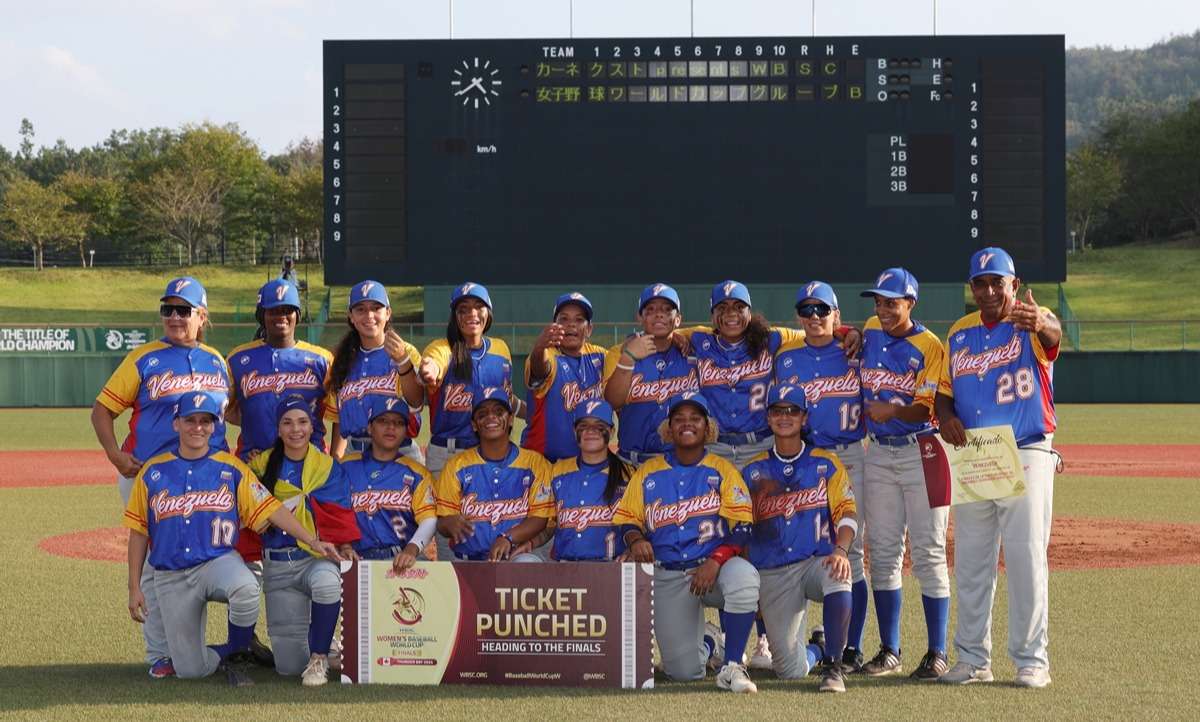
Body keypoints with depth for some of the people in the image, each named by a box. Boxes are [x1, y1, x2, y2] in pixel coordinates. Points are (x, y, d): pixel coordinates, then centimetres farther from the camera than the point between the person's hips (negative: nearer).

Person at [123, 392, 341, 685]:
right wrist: (135, 587, 5)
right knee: (190, 670, -8)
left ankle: (239, 652, -9)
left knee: (246, 588, -37)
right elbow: (138, 532, 8)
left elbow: (269, 509, 0)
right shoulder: (152, 472, 5)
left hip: (219, 561, -1)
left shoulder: (230, 468, 4)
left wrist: (312, 541, -9)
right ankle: (228, 652, 27)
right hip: (170, 577, 1)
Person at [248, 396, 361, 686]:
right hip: (276, 566, 1)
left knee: (327, 580, -41)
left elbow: (338, 514, 0)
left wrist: (345, 546, -16)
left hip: (317, 557, -1)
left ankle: (318, 657, -21)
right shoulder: (262, 466, 7)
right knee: (289, 666, -6)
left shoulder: (328, 467, 4)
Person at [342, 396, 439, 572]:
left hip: (402, 559, 0)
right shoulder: (347, 467, 13)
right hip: (359, 559, 1)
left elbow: (429, 520, 0)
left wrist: (411, 550, -18)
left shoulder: (416, 473, 11)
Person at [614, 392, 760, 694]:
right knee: (684, 671, -6)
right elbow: (626, 518, 11)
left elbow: (742, 526, -5)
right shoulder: (647, 473, 10)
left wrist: (715, 562, -20)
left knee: (744, 577, -40)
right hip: (667, 576, 2)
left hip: (716, 565, -2)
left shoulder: (721, 470, 3)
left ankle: (731, 666, -24)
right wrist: (635, 539, -13)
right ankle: (705, 644, 33)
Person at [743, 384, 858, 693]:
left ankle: (833, 667, -31)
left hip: (817, 562, -1)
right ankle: (815, 651, 28)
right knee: (791, 669, -10)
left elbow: (846, 512, -4)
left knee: (837, 575, -40)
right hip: (772, 575, 1)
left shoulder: (826, 464, 7)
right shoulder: (753, 471, 11)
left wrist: (841, 551, -24)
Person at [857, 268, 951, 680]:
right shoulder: (869, 333, 8)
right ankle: (889, 652, 14)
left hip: (921, 453, -6)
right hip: (878, 453, 6)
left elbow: (927, 409, -17)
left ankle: (937, 654, 0)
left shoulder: (928, 346, -9)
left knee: (928, 554, -5)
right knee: (883, 553, 7)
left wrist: (894, 409, -31)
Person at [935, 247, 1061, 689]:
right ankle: (973, 659, 17)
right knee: (970, 562, 9)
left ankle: (1031, 660, 3)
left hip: (1027, 457, -5)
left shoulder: (1033, 325, -7)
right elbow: (944, 391, 15)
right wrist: (945, 417, -9)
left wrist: (1041, 323, -57)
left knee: (1026, 559, -4)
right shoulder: (959, 333, 10)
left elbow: (1054, 334, -31)